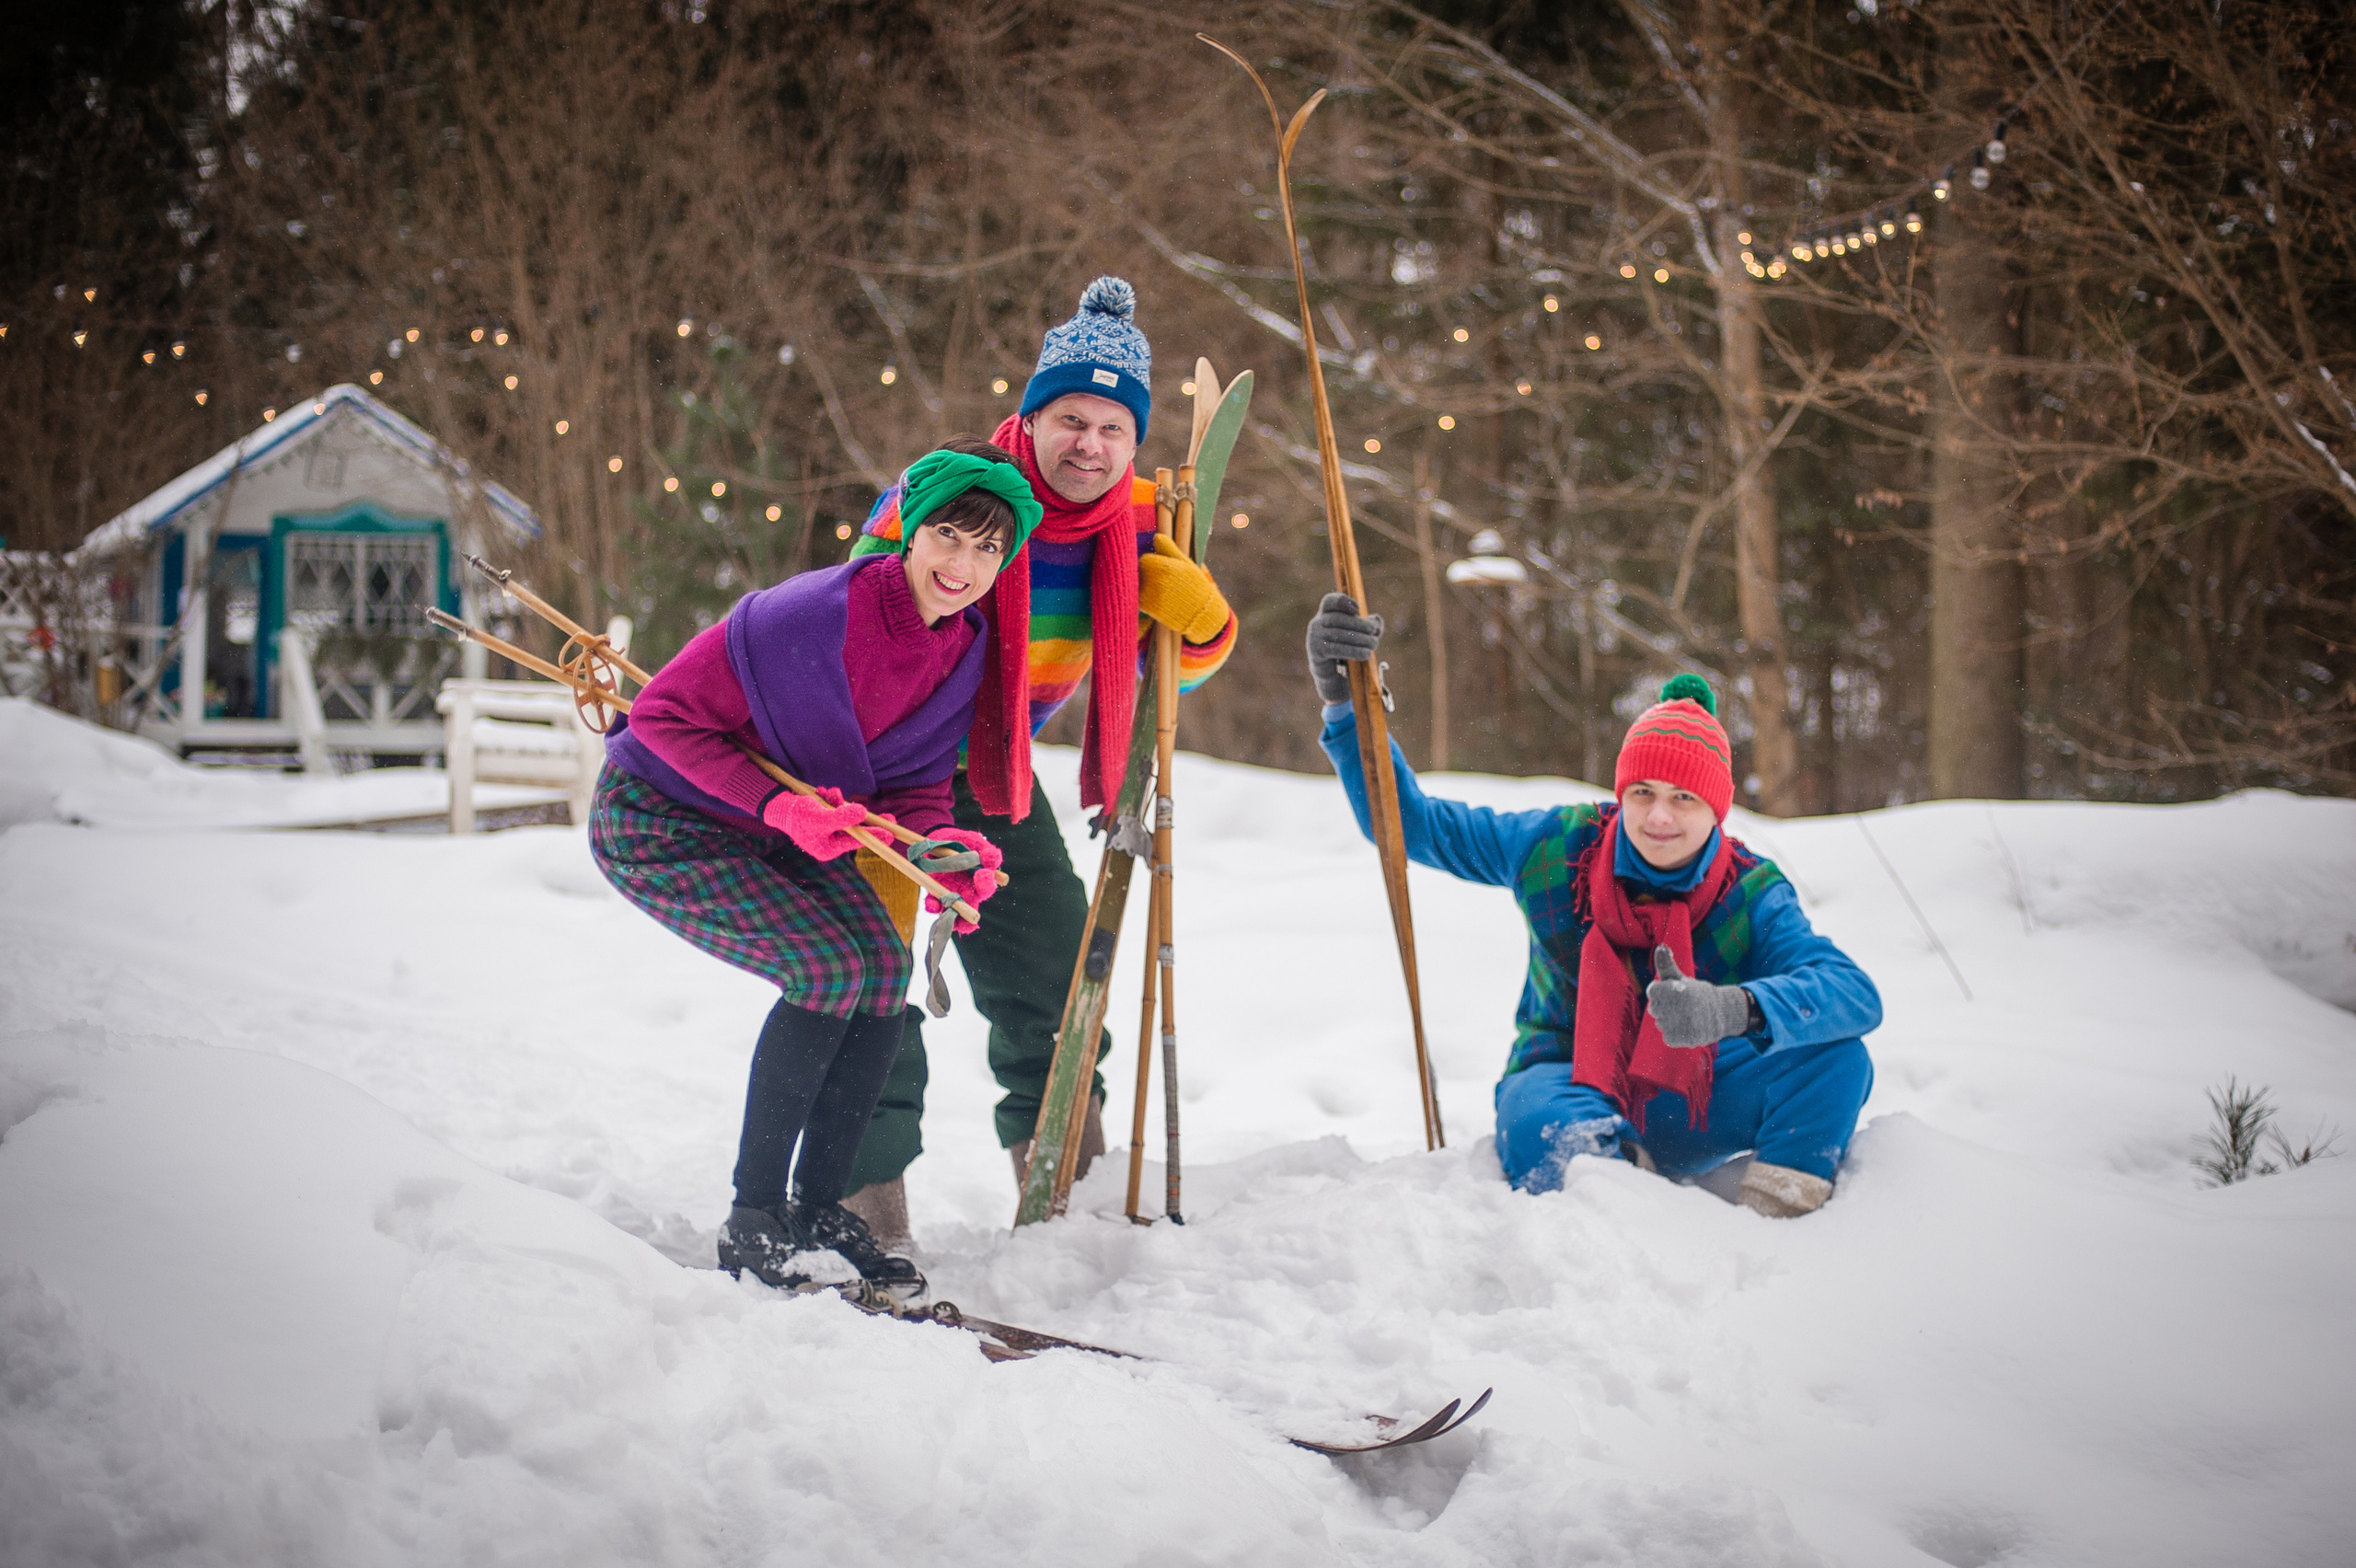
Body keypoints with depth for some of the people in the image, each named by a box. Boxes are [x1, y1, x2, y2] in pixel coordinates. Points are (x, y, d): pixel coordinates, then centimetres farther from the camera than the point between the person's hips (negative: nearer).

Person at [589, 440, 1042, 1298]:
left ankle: (819, 1207, 5)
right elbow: (666, 717, -24)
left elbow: (914, 788, -3)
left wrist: (943, 851, -26)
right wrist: (778, 805, -33)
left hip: (790, 830, 7)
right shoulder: (809, 615, -31)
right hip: (658, 822, -7)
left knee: (886, 968, -10)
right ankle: (752, 1222, -12)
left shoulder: (965, 653, -10)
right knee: (827, 967, -22)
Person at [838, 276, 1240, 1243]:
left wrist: (1201, 624, -23)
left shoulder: (1139, 523, -11)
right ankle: (868, 1200, 0)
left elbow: (1169, 671, 2)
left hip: (996, 767, 5)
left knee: (1052, 962, 8)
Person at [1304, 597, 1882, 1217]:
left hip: (1693, 1104, 1)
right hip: (1566, 1079, -1)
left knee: (1836, 1057, -25)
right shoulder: (1555, 847, -6)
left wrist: (1735, 1009, -49)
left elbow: (1856, 995, -28)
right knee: (1543, 1133, -40)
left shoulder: (1751, 896, -11)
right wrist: (1347, 704, -12)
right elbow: (1409, 822, 2)